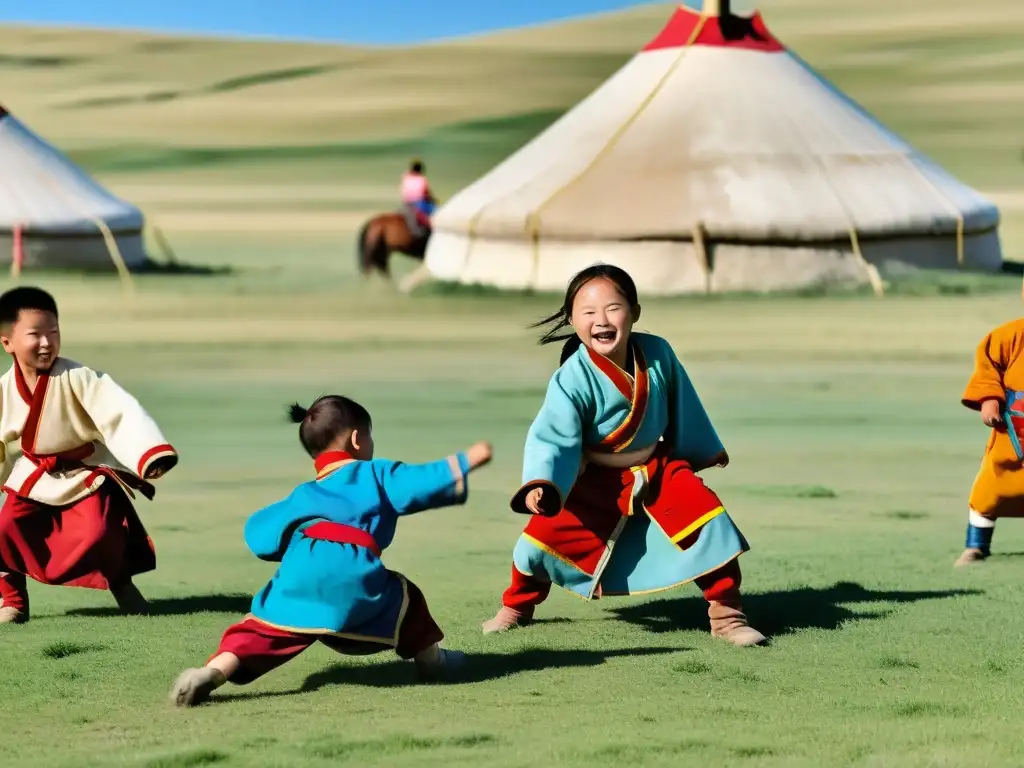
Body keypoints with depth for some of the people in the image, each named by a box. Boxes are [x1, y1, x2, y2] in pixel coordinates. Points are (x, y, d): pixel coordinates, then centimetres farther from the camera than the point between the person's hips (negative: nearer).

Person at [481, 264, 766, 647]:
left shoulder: (657, 355, -14)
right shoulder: (572, 380, -25)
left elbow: (683, 407, 5)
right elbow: (553, 438, -28)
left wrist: (704, 450, 20)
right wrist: (540, 486, -46)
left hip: (659, 468, 3)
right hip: (596, 481, -2)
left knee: (709, 522, -14)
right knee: (544, 534, -9)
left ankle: (726, 613, 3)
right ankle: (517, 607, 22)